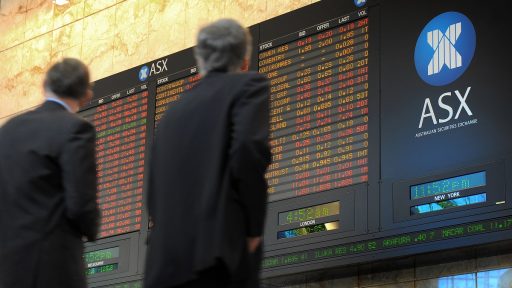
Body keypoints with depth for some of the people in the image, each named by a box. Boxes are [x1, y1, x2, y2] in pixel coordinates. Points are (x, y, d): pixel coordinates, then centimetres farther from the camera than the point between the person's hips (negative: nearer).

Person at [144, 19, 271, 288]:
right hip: (217, 255, -6)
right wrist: (253, 228, -5)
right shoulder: (249, 86, 5)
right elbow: (249, 148, -14)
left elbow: (154, 196, 19)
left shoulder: (173, 112, 22)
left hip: (164, 264, 6)